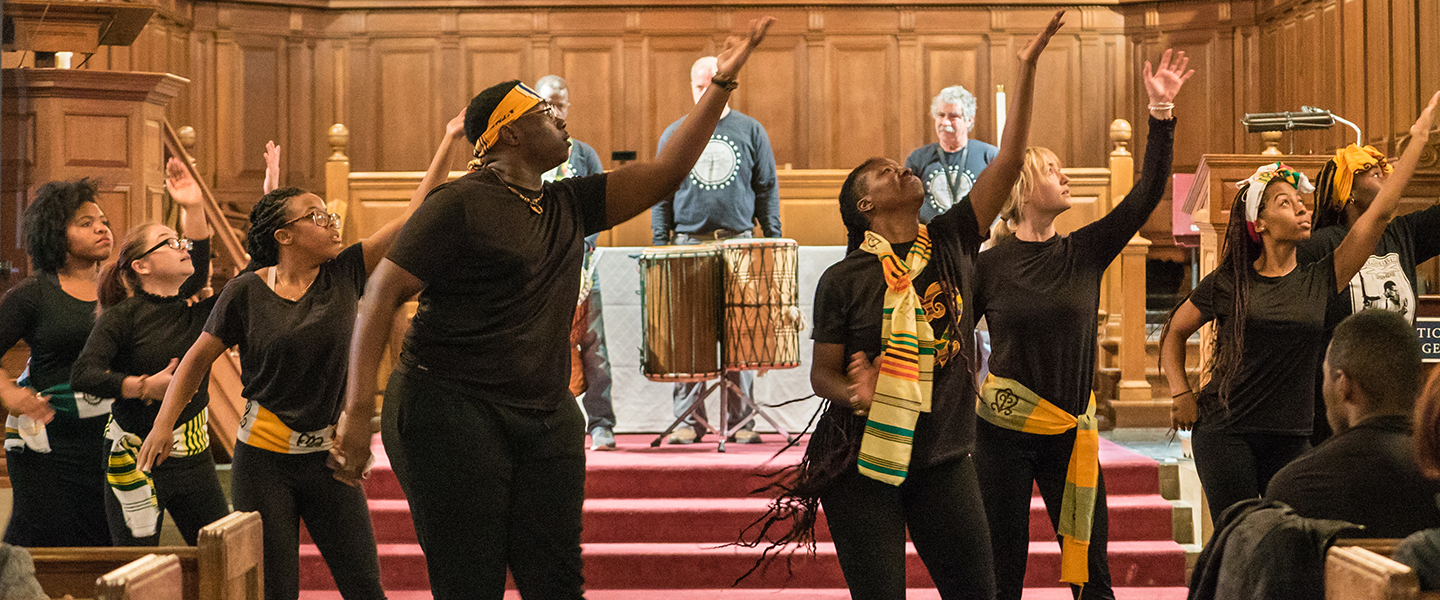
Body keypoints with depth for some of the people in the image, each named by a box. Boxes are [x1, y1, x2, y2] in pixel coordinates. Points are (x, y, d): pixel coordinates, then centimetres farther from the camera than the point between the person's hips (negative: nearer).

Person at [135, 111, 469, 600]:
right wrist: (164, 424, -6)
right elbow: (198, 359, 4)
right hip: (264, 459, -2)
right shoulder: (246, 292, -5)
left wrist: (448, 140, -6)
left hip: (328, 456, 2)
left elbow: (415, 217, -3)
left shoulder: (344, 274, 0)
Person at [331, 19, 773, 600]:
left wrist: (722, 83, 11)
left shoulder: (569, 205, 14)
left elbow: (665, 171, 16)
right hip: (451, 410, -7)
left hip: (547, 417, 7)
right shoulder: (461, 204, -8)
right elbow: (381, 295, -10)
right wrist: (358, 410, -18)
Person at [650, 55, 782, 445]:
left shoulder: (751, 131, 8)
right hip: (688, 243, 1)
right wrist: (660, 246, 4)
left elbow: (767, 189, 9)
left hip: (739, 243, -1)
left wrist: (774, 242, 3)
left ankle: (741, 420, 4)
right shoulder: (674, 135, 10)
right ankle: (688, 419, 4)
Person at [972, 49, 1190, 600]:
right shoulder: (989, 266, -4)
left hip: (1072, 432, 3)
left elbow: (1147, 193, -5)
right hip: (1004, 431, -3)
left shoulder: (1084, 253, 3)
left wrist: (1161, 112, -10)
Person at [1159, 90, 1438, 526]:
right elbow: (1174, 332, 13)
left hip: (1292, 440, 2)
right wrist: (1182, 395, 2)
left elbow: (1380, 213, 0)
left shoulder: (1320, 278, 3)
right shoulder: (1229, 282, 0)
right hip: (1226, 436, -2)